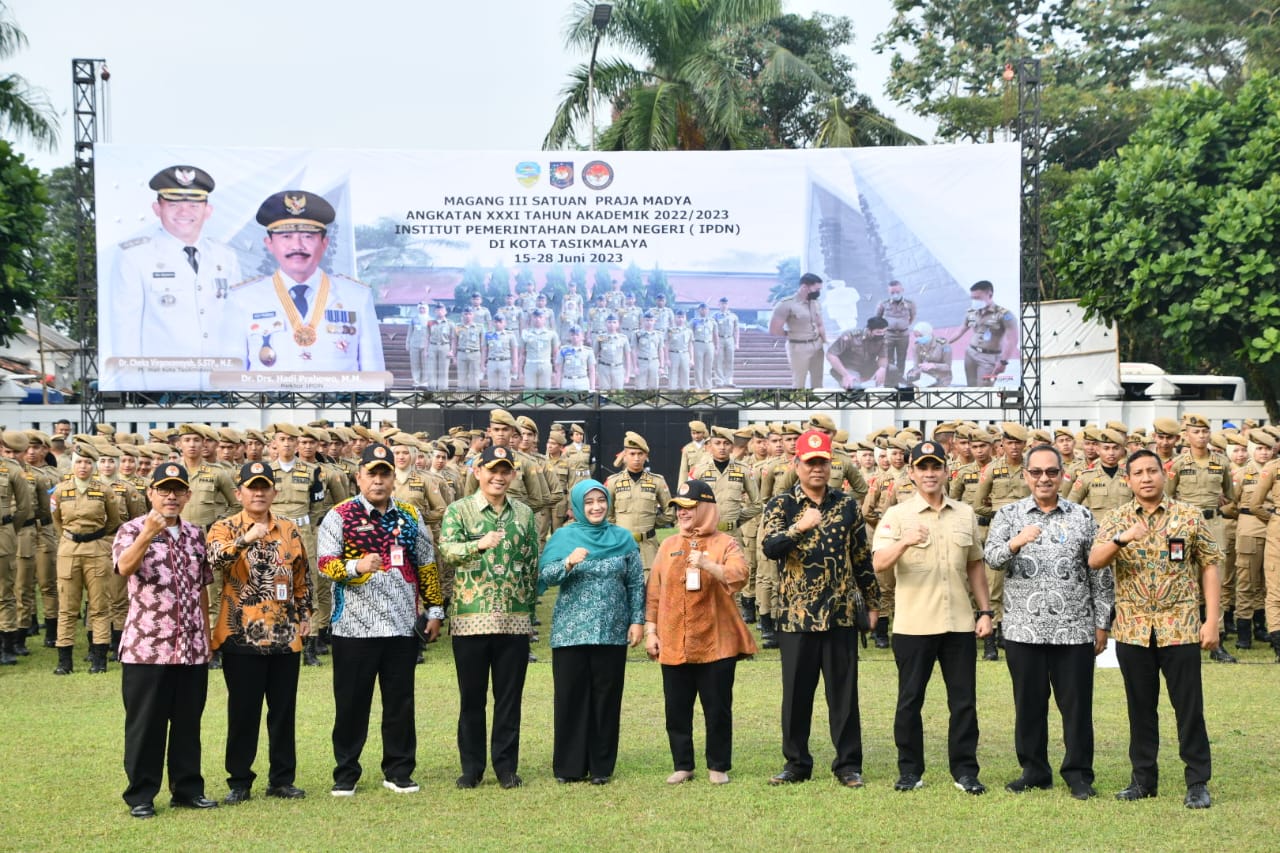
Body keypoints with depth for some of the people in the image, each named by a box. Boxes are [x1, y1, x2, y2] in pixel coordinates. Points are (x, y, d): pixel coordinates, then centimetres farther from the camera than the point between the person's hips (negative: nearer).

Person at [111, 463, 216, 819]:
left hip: (192, 648, 5)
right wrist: (148, 534, -42)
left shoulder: (195, 535, 12)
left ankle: (188, 789, 21)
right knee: (145, 724, 2)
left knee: (188, 722, 11)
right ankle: (141, 795, 10)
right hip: (146, 647, -5)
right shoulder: (132, 530, -6)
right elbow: (124, 567, -27)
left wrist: (206, 632, 16)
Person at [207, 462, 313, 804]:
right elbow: (215, 558, -24)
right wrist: (246, 538, -36)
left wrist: (305, 615, 13)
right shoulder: (225, 528, -2)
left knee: (283, 711, 8)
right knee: (243, 712, 3)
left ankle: (282, 779, 17)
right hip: (242, 636, -3)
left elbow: (302, 576, 18)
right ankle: (239, 781, 13)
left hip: (285, 637, 3)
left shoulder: (289, 530, 9)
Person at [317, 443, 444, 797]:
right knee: (352, 703, 3)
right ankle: (345, 774, 13)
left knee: (401, 702, 8)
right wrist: (356, 566, -30)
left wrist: (434, 610, 13)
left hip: (402, 625, 3)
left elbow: (426, 566, 16)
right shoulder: (340, 516, -1)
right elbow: (325, 563, -11)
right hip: (354, 626, -3)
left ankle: (399, 772, 18)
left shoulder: (409, 516, 11)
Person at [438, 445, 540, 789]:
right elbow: (447, 548, -17)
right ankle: (471, 767, 15)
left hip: (515, 619, 2)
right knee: (471, 697, 5)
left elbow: (533, 561, 14)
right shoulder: (458, 510, 0)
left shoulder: (524, 513, 11)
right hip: (471, 617, -2)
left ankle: (507, 766, 15)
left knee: (510, 696, 6)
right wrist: (479, 544, -35)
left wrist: (530, 602, 7)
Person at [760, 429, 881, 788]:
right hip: (796, 615, -1)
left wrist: (872, 602, 14)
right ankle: (797, 764, 17)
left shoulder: (847, 505, 7)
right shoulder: (780, 505, -1)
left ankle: (848, 764, 12)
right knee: (796, 693, 6)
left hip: (840, 614, 1)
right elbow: (769, 547, -18)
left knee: (844, 692, 4)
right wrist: (799, 527, -34)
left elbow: (861, 556, 13)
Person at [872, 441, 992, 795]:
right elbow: (880, 564, -14)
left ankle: (965, 770, 14)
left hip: (960, 623, 3)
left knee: (964, 700, 5)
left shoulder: (965, 514, 11)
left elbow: (975, 566, 17)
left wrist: (985, 611, 10)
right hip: (913, 624, -3)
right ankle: (910, 770, 14)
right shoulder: (897, 515, -1)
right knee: (910, 699, 4)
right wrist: (904, 543, -32)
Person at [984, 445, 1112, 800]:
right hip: (1023, 628, 1)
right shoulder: (1008, 515, 5)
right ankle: (1034, 771, 19)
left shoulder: (1082, 516, 5)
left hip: (1074, 629, 0)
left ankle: (1079, 774, 12)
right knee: (1029, 703, 8)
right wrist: (1014, 544, -31)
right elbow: (991, 558, -10)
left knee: (1076, 703, 3)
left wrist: (1102, 622, 3)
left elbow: (1099, 573, 7)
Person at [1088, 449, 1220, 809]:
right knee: (1140, 708, 10)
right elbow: (1094, 561, -11)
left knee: (1189, 707, 0)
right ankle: (1143, 779, 20)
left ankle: (1198, 783, 8)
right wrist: (1122, 539, -30)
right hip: (1133, 629, 2)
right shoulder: (1116, 520, 3)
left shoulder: (1190, 516, 0)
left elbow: (1209, 567, 1)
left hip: (1180, 628, -2)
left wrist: (1212, 621, -5)